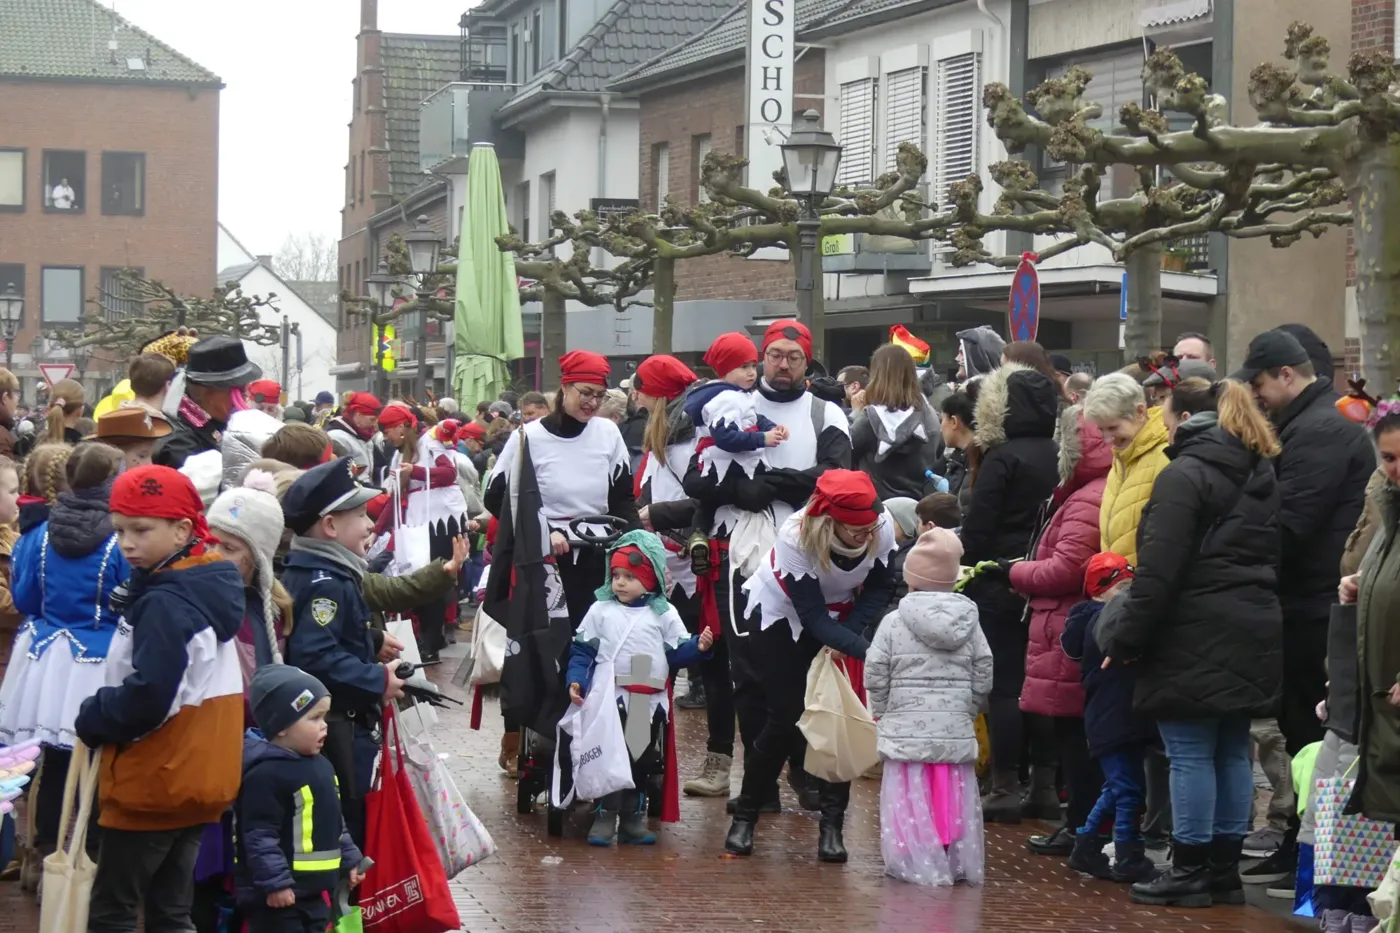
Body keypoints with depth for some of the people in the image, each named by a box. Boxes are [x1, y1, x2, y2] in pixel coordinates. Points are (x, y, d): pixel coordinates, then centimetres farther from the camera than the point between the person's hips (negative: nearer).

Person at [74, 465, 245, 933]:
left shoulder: (164, 604, -20)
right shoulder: (207, 591, 10)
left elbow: (146, 699, -28)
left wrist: (90, 720, -11)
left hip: (152, 785, -9)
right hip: (195, 782, 9)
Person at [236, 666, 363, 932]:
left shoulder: (320, 766, 12)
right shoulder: (265, 774, -20)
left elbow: (334, 822, 24)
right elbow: (260, 837, -23)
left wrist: (350, 860, 22)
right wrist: (274, 883, -26)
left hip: (314, 889, 10)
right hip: (278, 894, -10)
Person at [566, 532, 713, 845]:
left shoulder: (664, 614, 5)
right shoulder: (600, 610, 3)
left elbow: (677, 654, 4)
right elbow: (582, 651, 2)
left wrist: (698, 647, -14)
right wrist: (575, 680, -11)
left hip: (650, 704, 2)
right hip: (609, 700, -2)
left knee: (644, 761, 7)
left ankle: (633, 817, 18)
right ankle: (604, 817, 4)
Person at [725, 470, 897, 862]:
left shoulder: (882, 527, -28)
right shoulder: (795, 537, -37)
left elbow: (880, 589, -12)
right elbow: (813, 617, -35)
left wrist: (847, 634, -26)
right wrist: (865, 649, -46)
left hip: (839, 619, 3)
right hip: (780, 614, -3)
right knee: (785, 719, -7)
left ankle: (832, 824, -2)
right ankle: (745, 815, 11)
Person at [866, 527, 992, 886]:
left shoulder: (894, 622, -5)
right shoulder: (969, 624, 4)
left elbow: (875, 674, -3)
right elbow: (983, 677, 4)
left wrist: (881, 711, 12)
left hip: (907, 729, -3)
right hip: (956, 729, 3)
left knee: (911, 798, 1)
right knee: (955, 799, 9)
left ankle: (919, 864, -3)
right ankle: (961, 863, 14)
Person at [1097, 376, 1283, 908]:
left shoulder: (1185, 475, -11)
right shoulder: (1261, 476, 16)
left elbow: (1158, 571, -16)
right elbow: (1273, 562, 19)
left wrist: (1124, 639, -11)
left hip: (1196, 639, -8)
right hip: (1253, 638, 8)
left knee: (1190, 753, -3)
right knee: (1233, 752, 10)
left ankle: (1189, 872, -1)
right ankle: (1224, 870, 14)